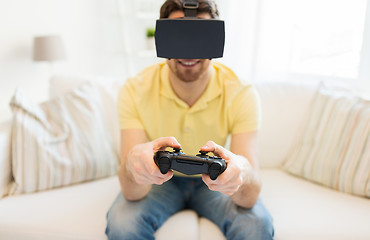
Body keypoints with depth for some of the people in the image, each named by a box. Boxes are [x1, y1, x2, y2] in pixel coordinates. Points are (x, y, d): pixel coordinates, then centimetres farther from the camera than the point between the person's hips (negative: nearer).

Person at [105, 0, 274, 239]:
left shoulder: (242, 94, -23)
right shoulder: (135, 91, -22)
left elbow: (250, 198, -29)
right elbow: (133, 194, -28)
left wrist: (242, 171, -53)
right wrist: (133, 163, -52)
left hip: (214, 182, 1)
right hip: (160, 180, 0)